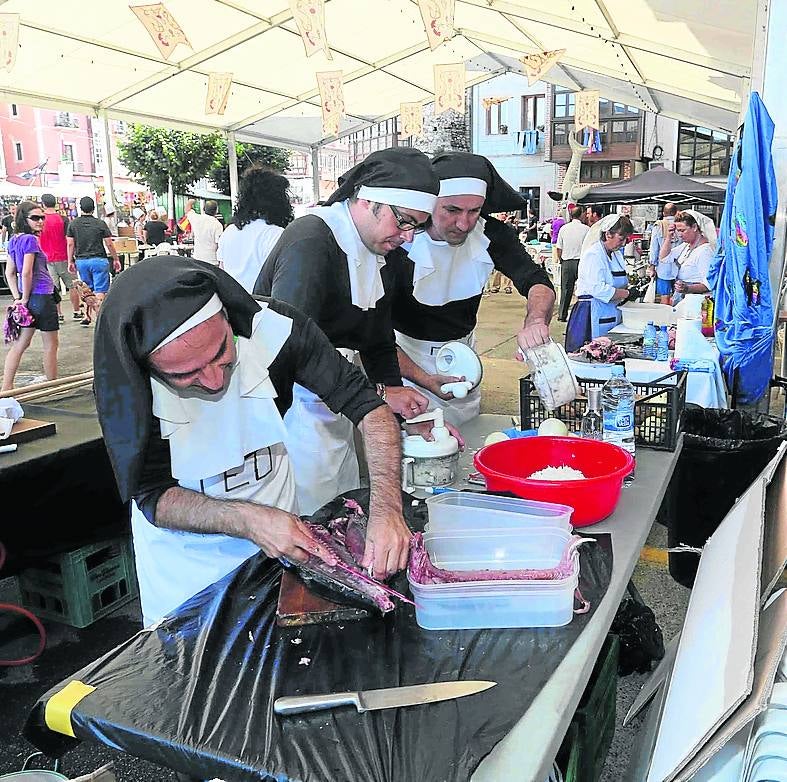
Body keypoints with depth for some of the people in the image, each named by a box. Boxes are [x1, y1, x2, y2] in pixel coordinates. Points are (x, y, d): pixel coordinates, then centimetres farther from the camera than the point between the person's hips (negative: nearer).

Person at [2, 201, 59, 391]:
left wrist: (17, 297, 9)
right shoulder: (30, 239, -15)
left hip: (29, 299, 8)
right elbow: (26, 273, -20)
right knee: (51, 344, 6)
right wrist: (25, 299, -10)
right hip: (41, 297, -8)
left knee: (20, 344, 13)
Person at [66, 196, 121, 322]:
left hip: (81, 261, 3)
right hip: (99, 260, -3)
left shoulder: (73, 224, 2)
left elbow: (70, 244, 1)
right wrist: (116, 259, 8)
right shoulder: (100, 223, -4)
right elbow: (109, 244, -3)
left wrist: (70, 262, 9)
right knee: (100, 290, -1)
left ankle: (86, 316, 18)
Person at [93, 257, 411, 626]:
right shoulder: (127, 384, -28)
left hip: (281, 537, 2)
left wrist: (387, 506, -36)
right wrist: (248, 521, -35)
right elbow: (152, 498, -20)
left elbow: (367, 405, -22)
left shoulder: (273, 328, -26)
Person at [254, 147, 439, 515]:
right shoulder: (310, 240, -20)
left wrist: (408, 414, 3)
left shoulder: (380, 256, 9)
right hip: (292, 404, -8)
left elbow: (378, 345, 14)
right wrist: (376, 395, -24)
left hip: (335, 407, 9)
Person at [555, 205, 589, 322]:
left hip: (566, 262, 3)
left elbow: (559, 248, 7)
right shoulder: (586, 229, -6)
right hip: (581, 261, -3)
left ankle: (562, 315, 8)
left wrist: (560, 260, 20)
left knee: (566, 289, 7)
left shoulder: (563, 228, 3)